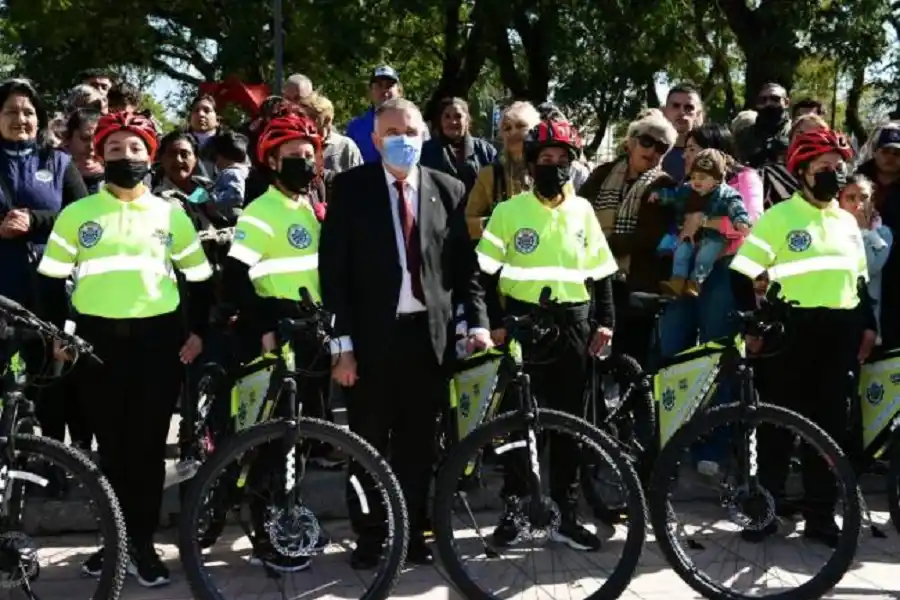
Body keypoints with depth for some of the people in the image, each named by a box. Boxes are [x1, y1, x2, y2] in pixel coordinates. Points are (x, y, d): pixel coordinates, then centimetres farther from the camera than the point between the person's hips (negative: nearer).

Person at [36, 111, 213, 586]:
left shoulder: (171, 214, 8)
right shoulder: (76, 213, 5)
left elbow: (199, 277, 12)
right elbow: (52, 278, 7)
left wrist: (197, 331, 3)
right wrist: (57, 332, -1)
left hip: (159, 339, 0)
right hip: (98, 340, 0)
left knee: (148, 445, 3)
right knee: (111, 444, 8)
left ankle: (142, 544, 13)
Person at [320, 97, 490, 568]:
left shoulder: (447, 189, 6)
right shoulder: (350, 187, -1)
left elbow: (465, 264, 7)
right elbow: (333, 269, -5)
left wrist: (477, 321, -4)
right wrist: (342, 343, -10)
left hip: (429, 334, 2)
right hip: (372, 335, -2)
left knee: (417, 443, 11)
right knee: (369, 444, 9)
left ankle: (411, 533, 25)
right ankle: (369, 537, 23)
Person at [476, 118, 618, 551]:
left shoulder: (582, 211, 8)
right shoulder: (509, 211, -1)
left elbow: (600, 272, 12)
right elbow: (485, 272, -3)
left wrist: (604, 321, 4)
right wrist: (493, 322, -11)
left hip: (573, 324, 3)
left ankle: (565, 514, 14)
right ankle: (513, 508, 14)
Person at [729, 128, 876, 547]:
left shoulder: (848, 222, 14)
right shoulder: (778, 217, -5)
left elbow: (858, 281, 21)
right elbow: (742, 274, -8)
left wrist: (867, 325, 14)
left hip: (839, 334, 5)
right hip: (790, 331, -5)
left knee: (830, 425, 9)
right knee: (778, 423, 1)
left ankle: (821, 515, 18)